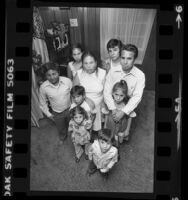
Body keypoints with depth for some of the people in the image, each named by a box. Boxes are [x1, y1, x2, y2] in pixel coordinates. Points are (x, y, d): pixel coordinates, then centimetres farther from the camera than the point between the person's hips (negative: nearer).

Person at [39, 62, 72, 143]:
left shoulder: (67, 81, -27)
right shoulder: (43, 87, -24)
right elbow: (43, 102, -7)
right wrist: (48, 114, -1)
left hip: (69, 109, 0)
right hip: (56, 113, 1)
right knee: (61, 127, 28)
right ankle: (62, 137, 61)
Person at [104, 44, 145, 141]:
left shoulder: (140, 75, -18)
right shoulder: (112, 72, -15)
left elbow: (137, 97, -19)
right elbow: (107, 92, -15)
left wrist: (123, 111, -25)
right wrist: (113, 109, -26)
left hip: (127, 109, -1)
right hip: (112, 107, 1)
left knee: (124, 134, 12)